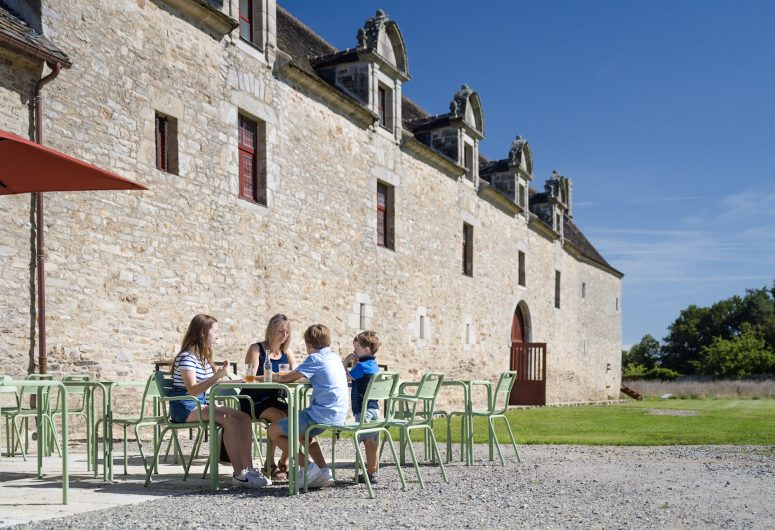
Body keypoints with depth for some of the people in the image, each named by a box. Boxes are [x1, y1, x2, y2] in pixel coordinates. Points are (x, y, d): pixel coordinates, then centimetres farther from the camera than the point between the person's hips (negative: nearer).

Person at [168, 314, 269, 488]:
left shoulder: (204, 356, 16)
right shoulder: (187, 357, -13)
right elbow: (192, 390, -22)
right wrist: (217, 376, -30)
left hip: (201, 405, 9)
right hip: (185, 408, -9)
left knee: (244, 418, -11)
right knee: (229, 419, -29)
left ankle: (248, 468, -17)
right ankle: (238, 474, -25)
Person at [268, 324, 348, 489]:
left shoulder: (315, 359, -10)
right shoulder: (335, 357, 15)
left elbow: (287, 378, -11)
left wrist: (277, 377, 10)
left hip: (323, 413, -9)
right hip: (339, 415, 9)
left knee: (274, 431, 1)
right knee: (303, 432, 35)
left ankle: (308, 467, -4)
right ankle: (323, 472, 22)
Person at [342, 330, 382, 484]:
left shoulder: (362, 366, -13)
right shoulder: (374, 365, 14)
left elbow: (344, 378, -12)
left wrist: (345, 362, -3)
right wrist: (352, 362, 12)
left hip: (363, 409, -9)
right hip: (374, 408, 9)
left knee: (368, 442, -6)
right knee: (373, 442, 11)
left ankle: (370, 473, -4)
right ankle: (373, 471, 17)